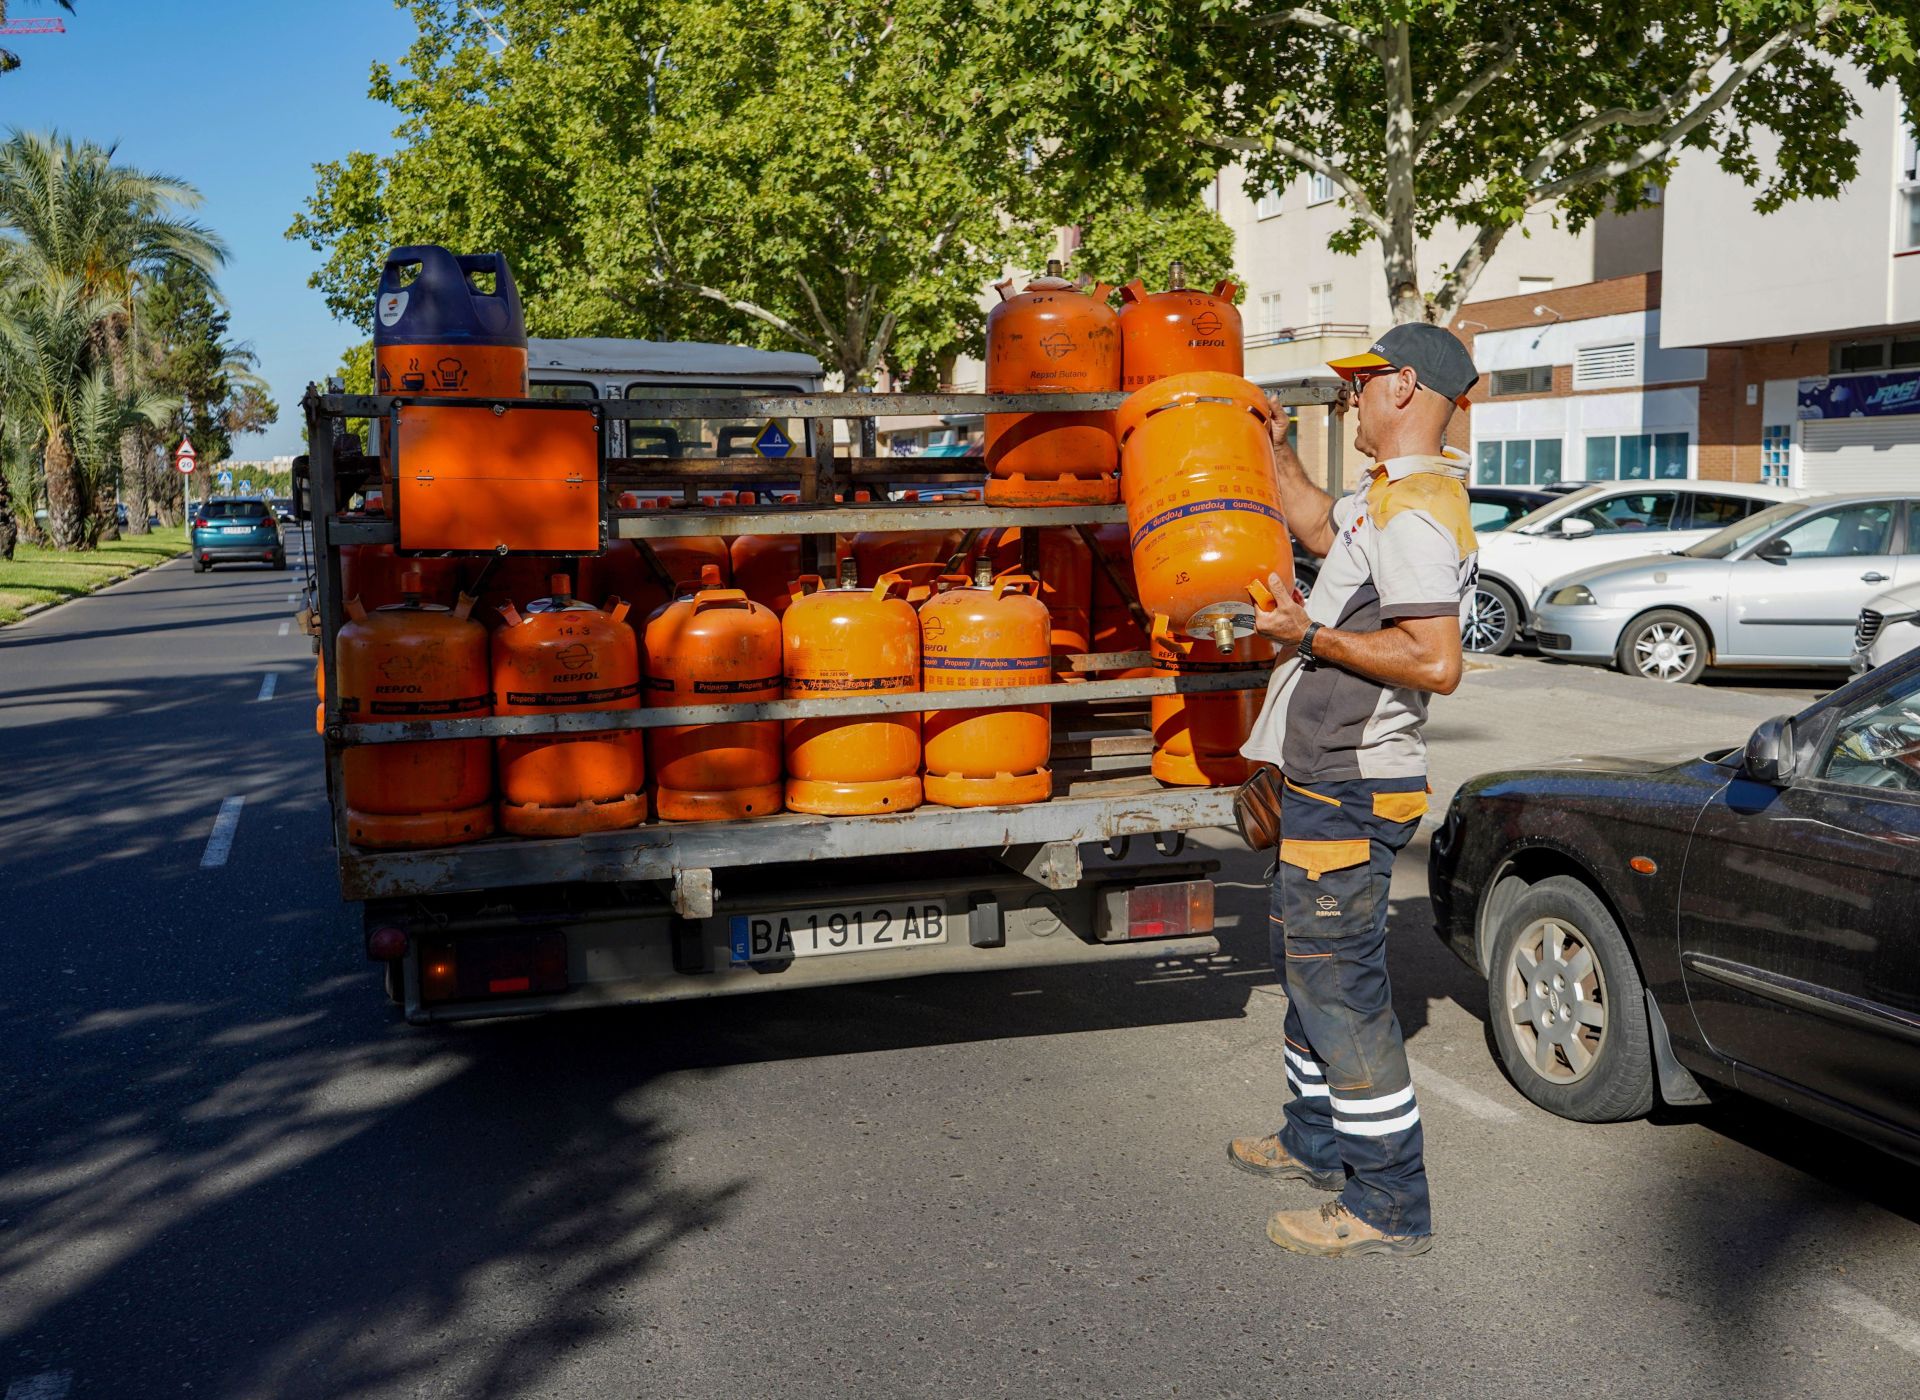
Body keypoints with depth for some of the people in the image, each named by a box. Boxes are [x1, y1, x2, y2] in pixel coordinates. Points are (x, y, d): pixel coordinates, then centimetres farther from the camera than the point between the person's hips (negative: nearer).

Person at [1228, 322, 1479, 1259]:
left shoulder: (1414, 512, -20)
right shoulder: (1387, 497, 13)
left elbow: (1436, 663, -28)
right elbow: (1317, 525, 35)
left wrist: (1311, 635, -21)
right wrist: (1269, 444, 32)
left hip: (1350, 793, -11)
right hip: (1327, 780, 11)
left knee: (1339, 981, -6)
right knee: (1304, 954, 22)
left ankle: (1389, 1206, 4)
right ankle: (1316, 1141, 38)